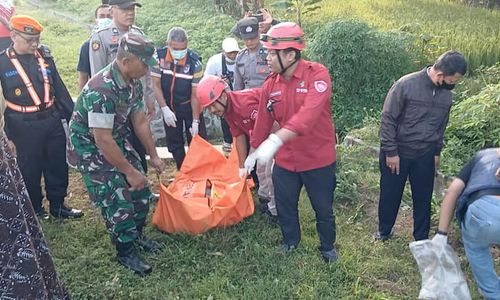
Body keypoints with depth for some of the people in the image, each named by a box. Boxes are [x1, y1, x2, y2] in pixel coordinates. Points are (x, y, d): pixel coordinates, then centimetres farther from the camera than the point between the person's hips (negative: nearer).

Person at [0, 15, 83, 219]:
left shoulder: (44, 56, 4)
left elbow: (60, 88, 9)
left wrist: (72, 115, 8)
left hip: (52, 120, 4)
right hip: (25, 127, -4)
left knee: (58, 166, 12)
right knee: (30, 170, 10)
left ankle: (58, 205, 28)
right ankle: (35, 210, 29)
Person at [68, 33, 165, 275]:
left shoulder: (133, 83, -7)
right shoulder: (101, 90, -33)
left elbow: (140, 121, 4)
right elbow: (103, 140, -31)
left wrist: (153, 155, 8)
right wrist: (129, 171, -23)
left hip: (117, 139, 8)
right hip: (89, 147, -8)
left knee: (141, 190, 8)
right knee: (118, 201, -7)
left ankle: (136, 234, 31)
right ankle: (125, 252, 13)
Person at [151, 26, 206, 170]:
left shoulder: (194, 62, -21)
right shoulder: (159, 56, -15)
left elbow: (195, 94, -18)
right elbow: (156, 85, -9)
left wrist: (195, 121, -17)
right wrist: (164, 109, -16)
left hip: (190, 107, -2)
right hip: (169, 107, 3)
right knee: (174, 145, 10)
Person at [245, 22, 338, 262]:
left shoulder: (317, 74, -21)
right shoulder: (271, 83, -4)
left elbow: (309, 113, -36)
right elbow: (263, 120, 7)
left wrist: (275, 140, -46)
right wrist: (254, 152, 16)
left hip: (318, 159, -4)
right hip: (285, 159, 4)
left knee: (323, 209, 15)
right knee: (284, 206, 19)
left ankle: (328, 246, 42)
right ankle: (290, 240, 47)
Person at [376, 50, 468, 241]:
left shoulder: (446, 94, -1)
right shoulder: (406, 85, -19)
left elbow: (441, 125, 13)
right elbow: (388, 119, -16)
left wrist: (437, 153, 15)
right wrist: (391, 152, -15)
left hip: (425, 155, 4)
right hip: (397, 153, -4)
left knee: (423, 198, 12)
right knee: (390, 195, 11)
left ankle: (422, 238, 31)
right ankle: (384, 231, 33)